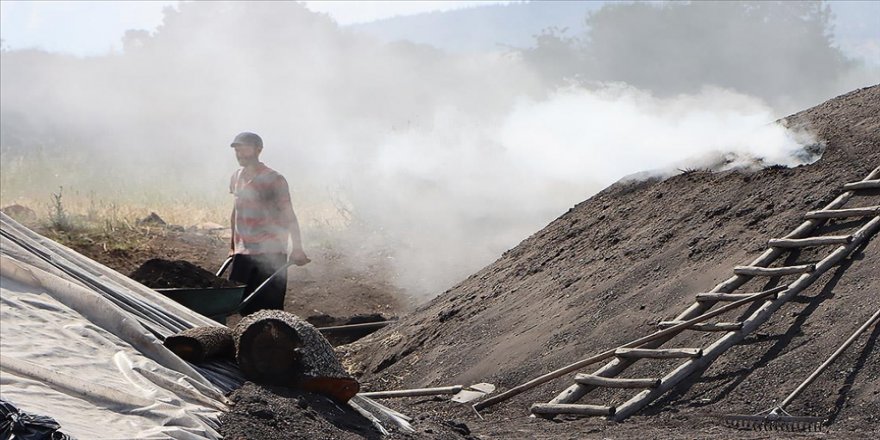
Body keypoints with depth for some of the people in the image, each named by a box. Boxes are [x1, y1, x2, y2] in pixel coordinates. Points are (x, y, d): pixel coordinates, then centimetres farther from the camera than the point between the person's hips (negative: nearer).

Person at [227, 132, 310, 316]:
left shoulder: (273, 180, -9)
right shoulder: (236, 177, 10)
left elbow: (288, 216, -10)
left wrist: (297, 249, -18)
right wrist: (233, 244, 21)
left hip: (270, 255, -6)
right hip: (242, 253, 6)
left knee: (269, 308, -6)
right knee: (245, 308, 6)